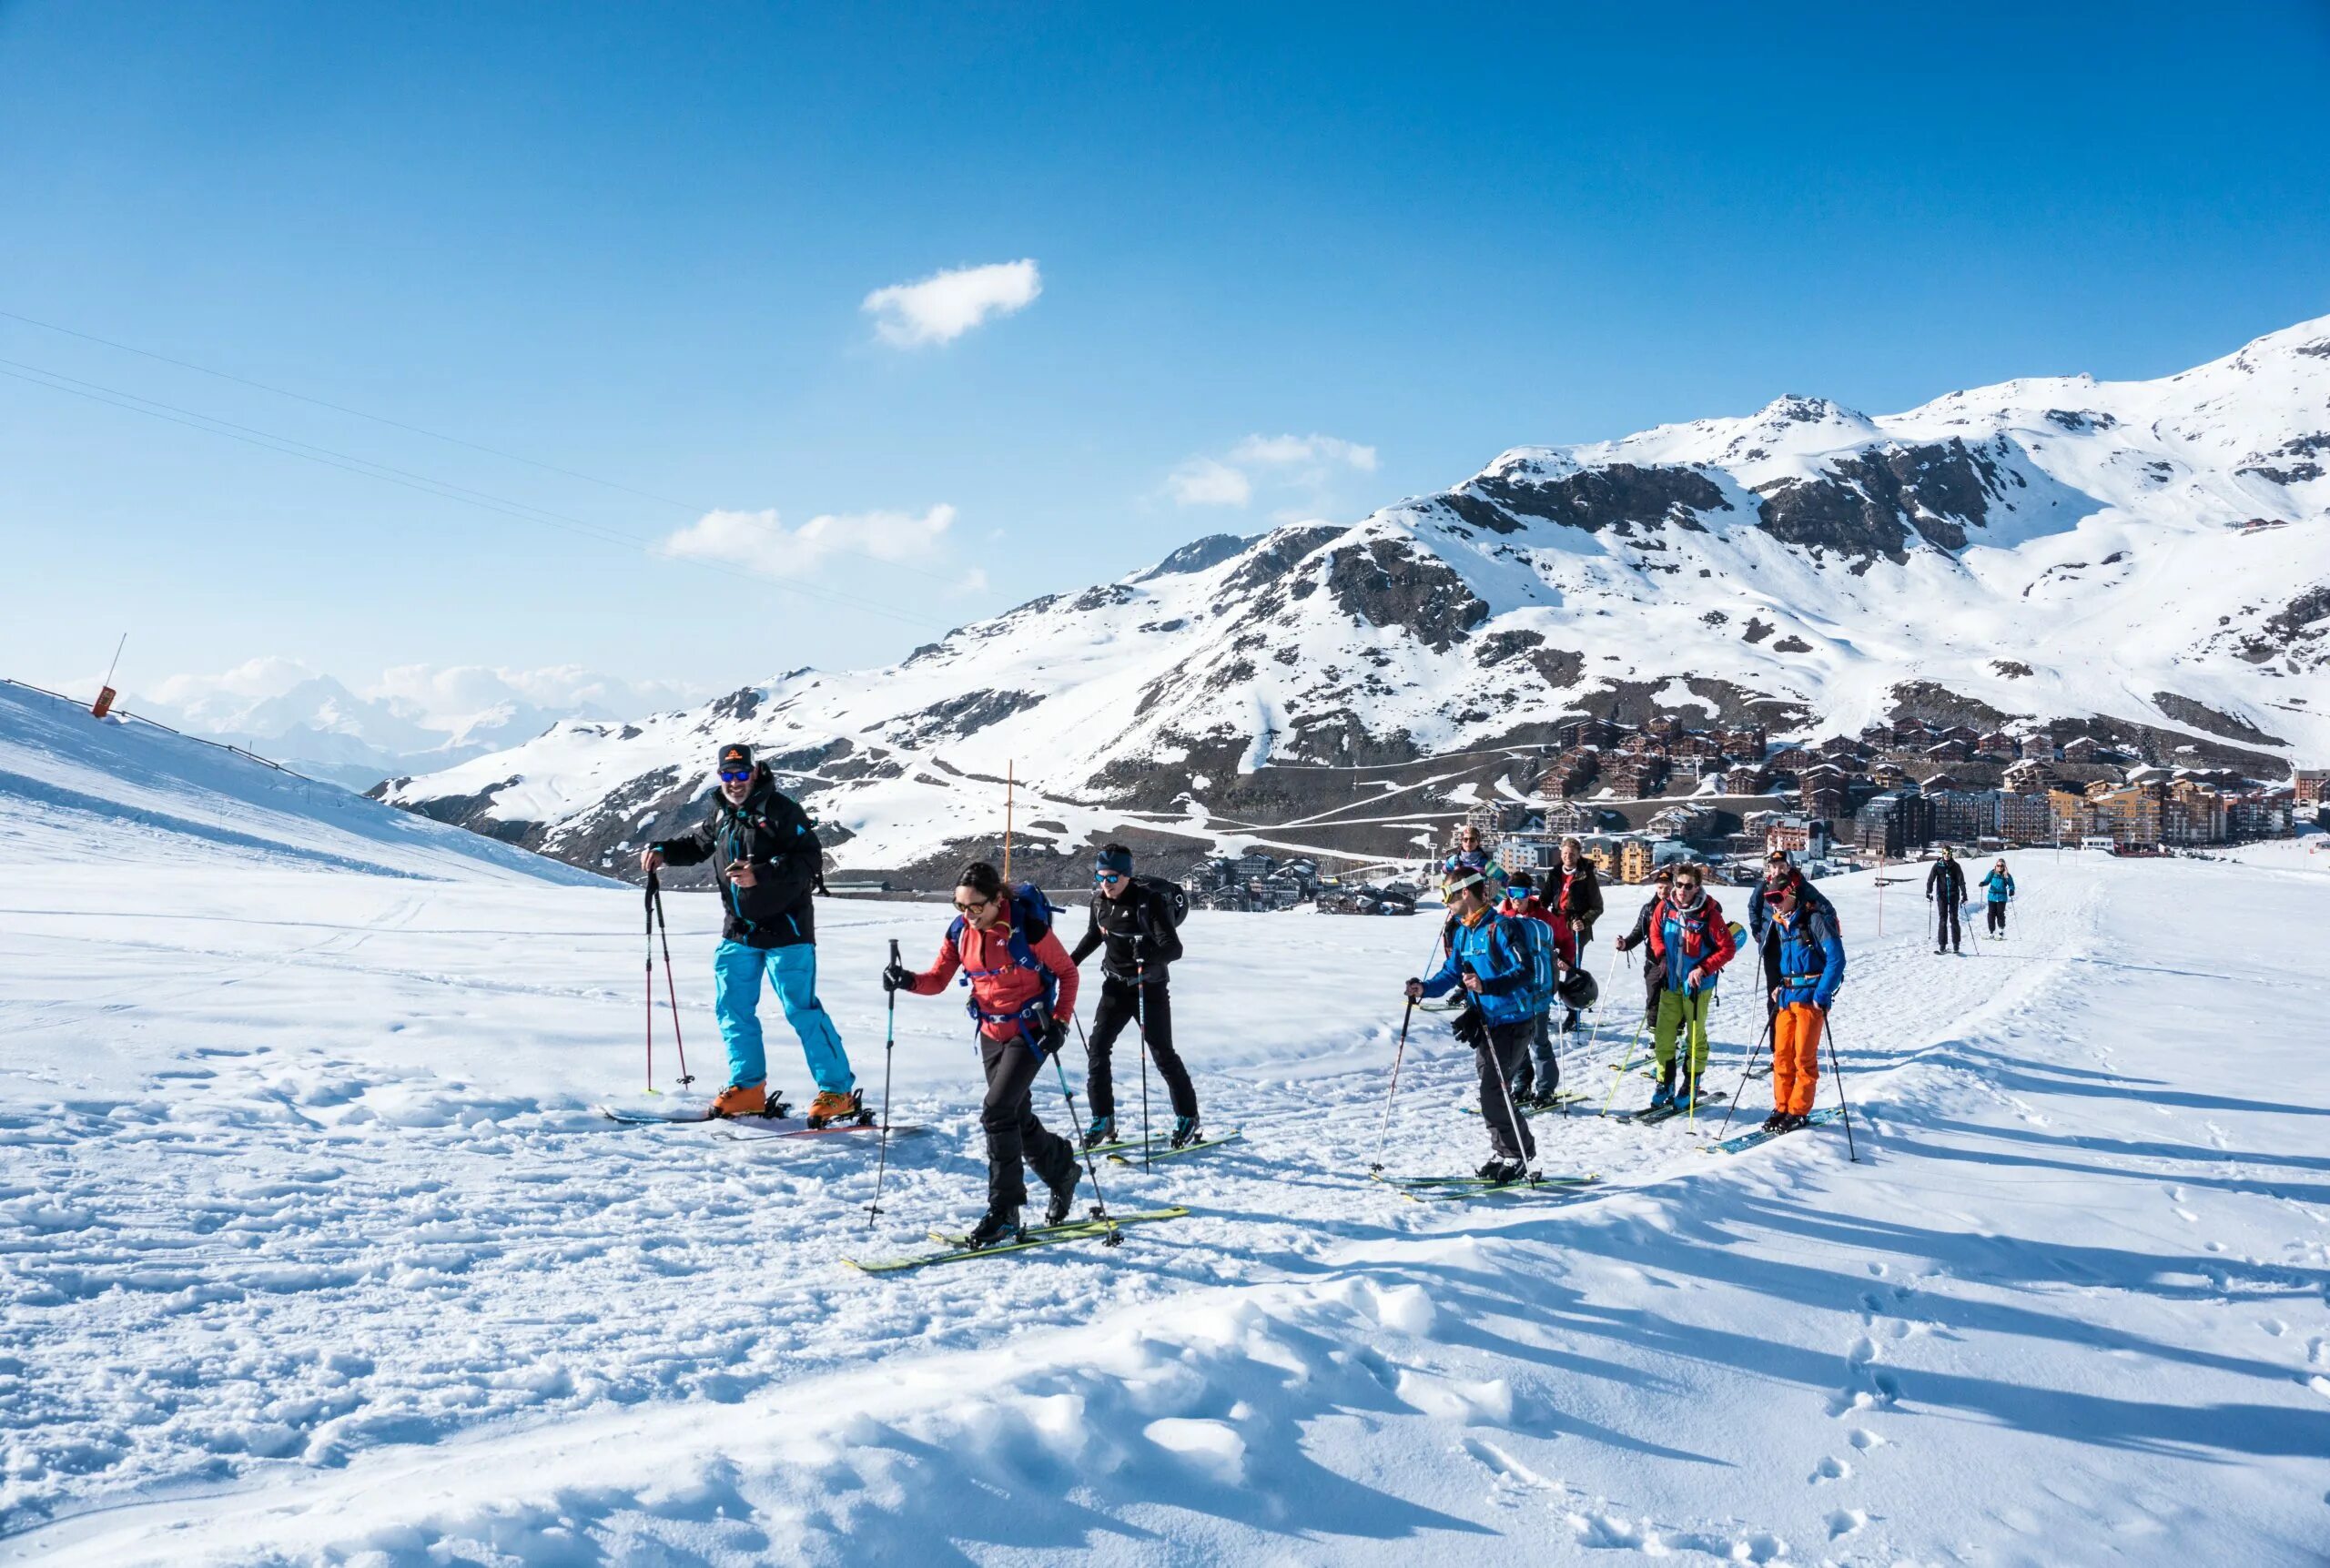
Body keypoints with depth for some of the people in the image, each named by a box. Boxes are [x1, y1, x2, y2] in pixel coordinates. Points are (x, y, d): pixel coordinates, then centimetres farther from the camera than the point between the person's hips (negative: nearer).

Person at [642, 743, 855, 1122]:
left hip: (784, 931, -7)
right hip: (738, 932, 8)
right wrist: (662, 851, 15)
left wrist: (760, 874, -29)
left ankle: (838, 1092, -2)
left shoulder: (780, 809, -12)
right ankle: (747, 1088, 22)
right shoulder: (721, 812, 10)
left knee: (801, 1009, -8)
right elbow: (699, 845, 30)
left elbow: (810, 859, -21)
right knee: (733, 1009, 9)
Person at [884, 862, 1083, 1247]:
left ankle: (1004, 1212, -9)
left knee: (997, 1113, -17)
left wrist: (1060, 1022, -17)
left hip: (1029, 1032, -6)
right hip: (991, 1034, 6)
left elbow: (1067, 972, -9)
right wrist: (908, 980, -20)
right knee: (1018, 1118, 15)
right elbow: (938, 979, 0)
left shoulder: (1029, 927, -20)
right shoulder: (960, 931, -5)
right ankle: (1062, 1173, 41)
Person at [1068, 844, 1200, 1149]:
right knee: (1096, 1048, -4)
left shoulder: (1150, 901, -20)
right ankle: (1102, 1119, 7)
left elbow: (1174, 947, -28)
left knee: (1162, 1054, -1)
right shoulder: (1100, 904, -2)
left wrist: (1151, 955, -47)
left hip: (1150, 988, -5)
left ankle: (1187, 1117, 17)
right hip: (1116, 987, 5)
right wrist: (1070, 962, 16)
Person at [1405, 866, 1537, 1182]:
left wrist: (1486, 986, -34)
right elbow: (1451, 972, 14)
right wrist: (1425, 988, -4)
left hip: (1511, 1021, -8)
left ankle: (1518, 1154, 3)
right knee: (1491, 1092, 11)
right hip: (1483, 1022, 8)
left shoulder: (1499, 927, -16)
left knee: (1493, 1093, -11)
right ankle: (1502, 1151, 22)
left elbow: (1523, 971, -22)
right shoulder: (1463, 932, 11)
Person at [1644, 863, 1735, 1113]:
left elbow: (1728, 948, -13)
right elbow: (1655, 931, 14)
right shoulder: (1665, 907, -5)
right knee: (1663, 1035, 6)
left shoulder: (1709, 914, -18)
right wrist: (1662, 956, 0)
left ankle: (1690, 1088, 17)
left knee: (1695, 1036, 6)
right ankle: (1665, 1084, 17)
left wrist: (1703, 969, -19)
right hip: (1670, 982, 4)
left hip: (1697, 985, -4)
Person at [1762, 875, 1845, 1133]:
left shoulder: (1814, 919, -12)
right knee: (1782, 1054, 6)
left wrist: (1822, 995, -19)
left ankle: (1798, 1111, 6)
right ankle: (1782, 1107, 15)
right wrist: (1780, 986, 11)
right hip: (1787, 995, 7)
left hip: (1811, 995, -7)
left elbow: (1836, 958, -15)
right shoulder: (1781, 923, 11)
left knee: (1804, 1056, -2)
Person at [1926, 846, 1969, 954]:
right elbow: (1930, 879, -3)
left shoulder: (1956, 866, 2)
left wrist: (1964, 895, -13)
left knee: (1954, 920, -1)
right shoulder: (1937, 866, 1)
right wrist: (1928, 893, -15)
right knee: (1942, 920, -2)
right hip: (1942, 896, 0)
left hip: (1954, 896, 0)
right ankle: (1942, 946, -2)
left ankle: (1956, 945, 3)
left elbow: (1961, 881, -3)